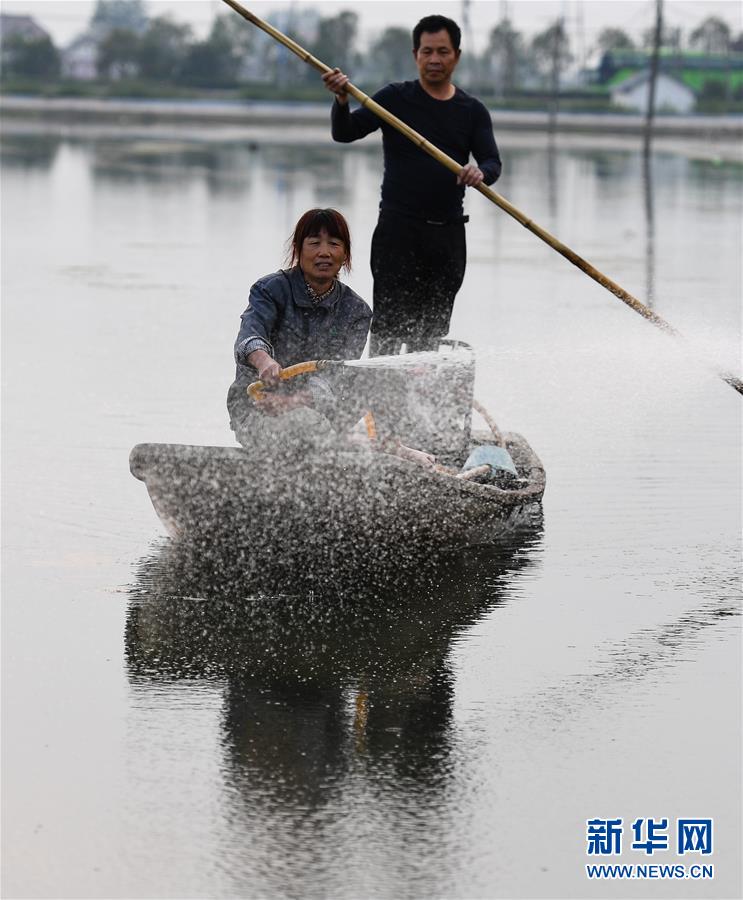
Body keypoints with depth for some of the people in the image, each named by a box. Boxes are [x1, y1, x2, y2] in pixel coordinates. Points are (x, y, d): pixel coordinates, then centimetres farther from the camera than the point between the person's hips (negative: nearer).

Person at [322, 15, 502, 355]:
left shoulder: (472, 111, 10)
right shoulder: (397, 98, 2)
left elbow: (493, 162, 1)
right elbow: (345, 133, -7)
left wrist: (480, 172, -24)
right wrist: (342, 101, -29)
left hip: (449, 234, 3)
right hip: (398, 228, -3)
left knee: (433, 331, 9)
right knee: (389, 326, -12)